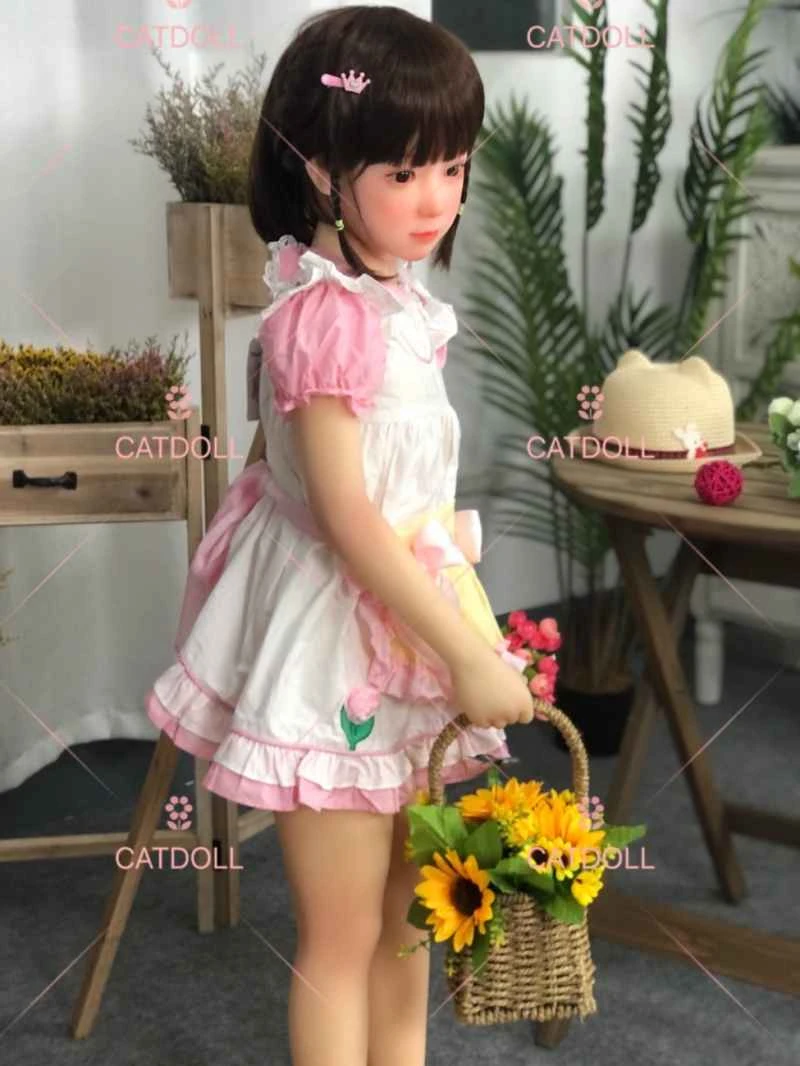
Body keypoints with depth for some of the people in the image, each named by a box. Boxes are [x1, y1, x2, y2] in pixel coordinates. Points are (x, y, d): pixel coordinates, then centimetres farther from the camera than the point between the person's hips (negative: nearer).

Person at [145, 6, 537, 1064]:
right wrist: (469, 654, -20)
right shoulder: (328, 316, -23)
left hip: (404, 625, 9)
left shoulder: (393, 294, 5)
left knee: (405, 914, 21)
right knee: (343, 936, 6)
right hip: (334, 636, -9)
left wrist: (466, 632, 18)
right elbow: (347, 520, -24)